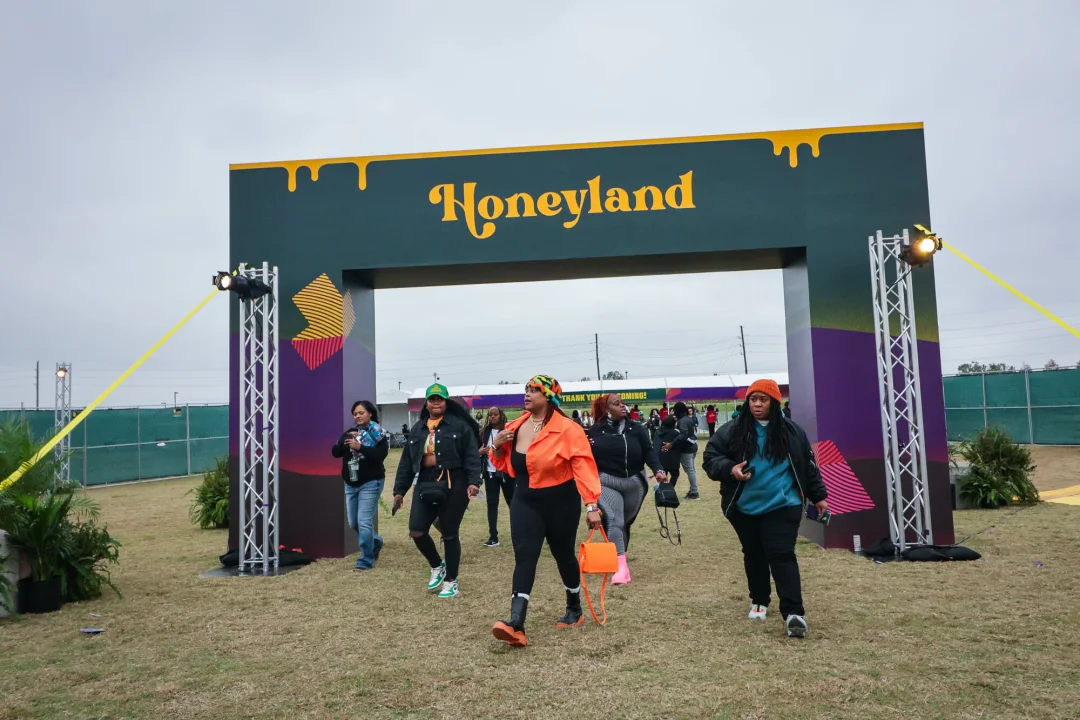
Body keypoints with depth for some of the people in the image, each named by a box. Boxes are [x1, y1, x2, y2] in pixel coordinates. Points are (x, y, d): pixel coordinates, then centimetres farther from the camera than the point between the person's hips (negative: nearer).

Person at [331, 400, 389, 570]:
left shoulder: (379, 434, -6)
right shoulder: (349, 433, 10)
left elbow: (380, 455, -20)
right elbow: (335, 452, 0)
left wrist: (360, 447, -28)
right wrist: (345, 441, -17)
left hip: (370, 484, -6)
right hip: (351, 485, 7)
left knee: (364, 522, -10)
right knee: (353, 523, 14)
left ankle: (366, 560, 2)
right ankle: (376, 542, 38)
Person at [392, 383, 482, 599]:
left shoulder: (459, 425, -2)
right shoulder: (417, 429, 13)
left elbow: (472, 456, -8)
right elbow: (406, 461, 15)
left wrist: (473, 481, -21)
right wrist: (399, 490, 12)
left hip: (453, 485, -5)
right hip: (425, 483, 5)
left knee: (449, 534, 3)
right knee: (416, 531, -4)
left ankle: (451, 581, 21)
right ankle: (437, 566, 24)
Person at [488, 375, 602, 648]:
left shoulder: (567, 429, -16)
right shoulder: (515, 428, 3)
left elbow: (584, 467, -18)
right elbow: (505, 464, 14)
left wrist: (591, 505, -23)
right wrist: (497, 446, -7)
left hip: (560, 502, -4)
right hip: (525, 502, 4)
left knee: (564, 555, 13)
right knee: (524, 558, -9)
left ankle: (574, 610, 37)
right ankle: (516, 625, -17)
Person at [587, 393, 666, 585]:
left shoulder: (636, 428, 1)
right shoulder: (596, 430, 1)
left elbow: (649, 451, -4)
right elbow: (588, 457, 12)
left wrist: (658, 470, -17)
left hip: (634, 482, 2)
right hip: (606, 482, -2)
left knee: (625, 522, 15)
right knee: (613, 520, -20)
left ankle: (618, 559, 36)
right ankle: (621, 567, -24)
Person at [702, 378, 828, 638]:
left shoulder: (791, 431, 1)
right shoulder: (733, 430, -5)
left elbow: (808, 465, 10)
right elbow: (710, 456, -4)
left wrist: (818, 496, 13)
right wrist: (730, 469, -23)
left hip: (782, 506, -2)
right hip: (744, 508, 2)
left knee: (782, 556, -11)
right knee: (754, 555, 16)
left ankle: (794, 613, -11)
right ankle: (759, 601, 35)